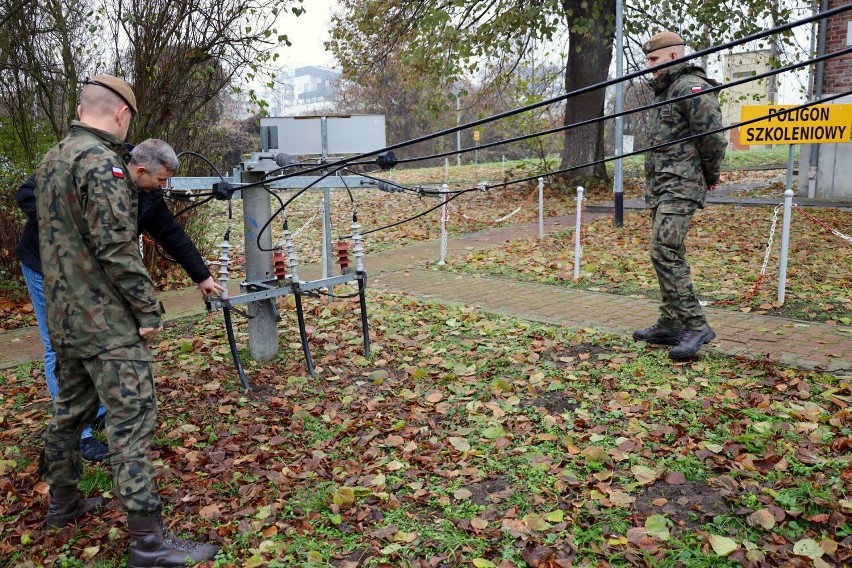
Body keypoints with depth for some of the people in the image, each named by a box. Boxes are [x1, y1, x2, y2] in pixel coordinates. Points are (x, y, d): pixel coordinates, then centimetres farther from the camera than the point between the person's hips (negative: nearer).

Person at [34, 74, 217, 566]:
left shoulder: (50, 162, 12)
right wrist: (149, 310, -15)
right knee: (132, 422, -6)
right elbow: (116, 248, -22)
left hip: (64, 318, 10)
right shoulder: (101, 162, -17)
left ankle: (64, 502, 38)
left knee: (71, 410, 21)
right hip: (107, 323, -9)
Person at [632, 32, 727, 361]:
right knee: (667, 255, 9)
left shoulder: (692, 88, -10)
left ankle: (695, 325, -13)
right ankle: (671, 325, 15)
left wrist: (711, 177, -3)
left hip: (681, 186, -10)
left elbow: (714, 136, -16)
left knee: (665, 252, -18)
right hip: (660, 186, 10)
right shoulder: (664, 91, 21)